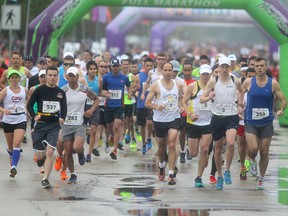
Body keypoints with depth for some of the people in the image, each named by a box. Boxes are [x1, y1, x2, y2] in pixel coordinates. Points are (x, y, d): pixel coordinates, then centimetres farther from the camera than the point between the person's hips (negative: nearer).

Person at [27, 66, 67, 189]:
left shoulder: (61, 93, 5)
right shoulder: (39, 90, -2)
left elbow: (64, 109, 8)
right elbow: (29, 105, 0)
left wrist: (62, 118, -13)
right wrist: (34, 116, -18)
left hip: (54, 125, 1)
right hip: (41, 124, -1)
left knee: (50, 152, -14)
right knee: (39, 155, 1)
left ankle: (45, 180, -8)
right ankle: (42, 157, 40)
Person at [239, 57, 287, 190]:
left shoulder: (273, 83, -3)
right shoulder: (248, 82, -2)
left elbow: (283, 100, 2)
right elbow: (239, 94, 14)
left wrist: (281, 110, -17)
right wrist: (240, 106, -2)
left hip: (267, 123, 1)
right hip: (251, 122, -1)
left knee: (264, 152, 5)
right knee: (253, 148, -18)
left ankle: (261, 179, 22)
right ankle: (252, 161, 19)